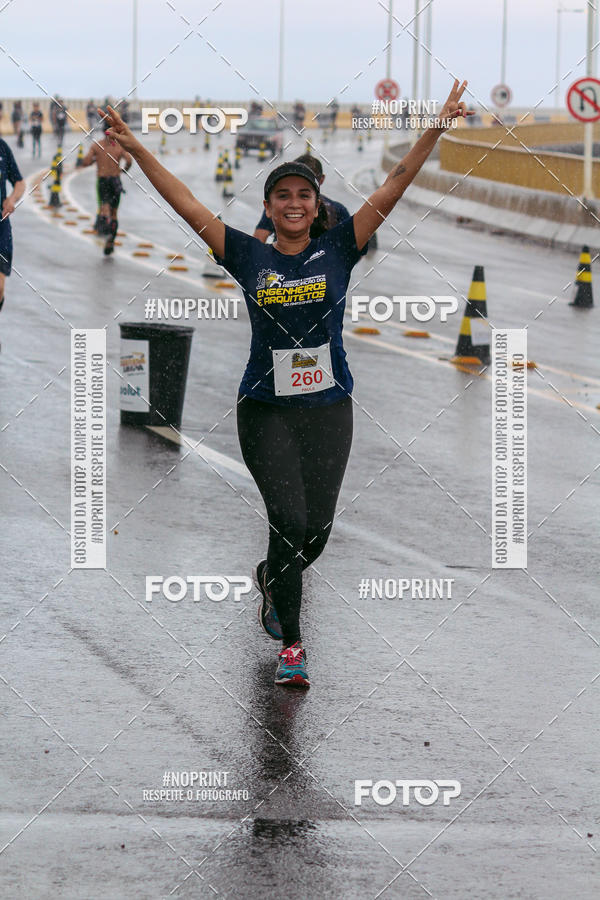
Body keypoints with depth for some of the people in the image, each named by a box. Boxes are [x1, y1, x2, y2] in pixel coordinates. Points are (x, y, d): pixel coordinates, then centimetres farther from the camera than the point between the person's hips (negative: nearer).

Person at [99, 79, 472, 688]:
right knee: (289, 518, -13)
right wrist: (137, 150, -4)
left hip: (329, 407, 2)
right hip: (265, 409, -1)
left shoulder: (337, 251, 2)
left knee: (316, 531, 4)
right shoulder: (249, 257, 2)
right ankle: (290, 643, -1)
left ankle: (271, 577, 39)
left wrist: (436, 129, -11)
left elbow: (392, 190, -3)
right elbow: (187, 205, 1)